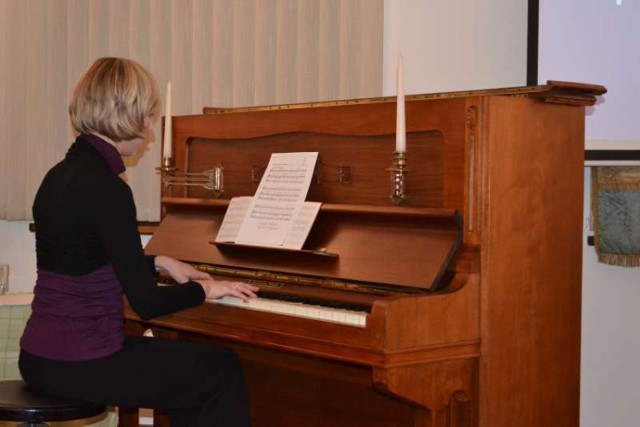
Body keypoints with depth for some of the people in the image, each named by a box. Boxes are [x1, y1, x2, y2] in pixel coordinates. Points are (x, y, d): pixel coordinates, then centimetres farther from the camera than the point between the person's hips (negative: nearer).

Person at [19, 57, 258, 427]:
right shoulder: (106, 188, -19)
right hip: (81, 366, -9)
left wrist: (159, 264, 27)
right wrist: (206, 289, -2)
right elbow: (146, 303, -18)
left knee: (191, 362, 25)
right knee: (223, 369, 9)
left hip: (44, 357, 9)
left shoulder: (61, 175, 8)